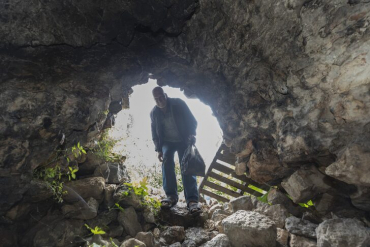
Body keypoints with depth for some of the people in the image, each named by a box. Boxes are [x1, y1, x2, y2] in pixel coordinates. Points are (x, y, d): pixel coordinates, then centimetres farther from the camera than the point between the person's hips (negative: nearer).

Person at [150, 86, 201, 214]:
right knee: (167, 162, -23)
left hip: (183, 140, -2)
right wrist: (158, 149, 0)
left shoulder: (178, 103, -9)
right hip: (167, 142, 3)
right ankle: (171, 196, -16)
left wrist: (192, 134, -25)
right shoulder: (154, 113, 0)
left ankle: (192, 200, -19)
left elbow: (192, 120, -7)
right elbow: (155, 133, 8)